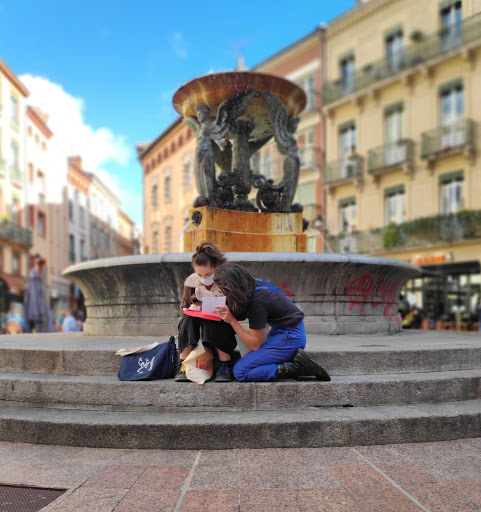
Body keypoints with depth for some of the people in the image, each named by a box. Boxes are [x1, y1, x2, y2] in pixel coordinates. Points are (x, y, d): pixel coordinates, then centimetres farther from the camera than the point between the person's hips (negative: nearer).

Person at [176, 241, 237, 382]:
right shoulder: (191, 282, -4)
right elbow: (185, 305, 10)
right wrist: (192, 308, -14)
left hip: (221, 322, -3)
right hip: (198, 319, 3)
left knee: (213, 324, -36)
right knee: (187, 320, -30)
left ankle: (226, 366, -24)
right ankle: (184, 365, -23)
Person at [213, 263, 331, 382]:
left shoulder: (257, 301, -24)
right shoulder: (254, 284, 0)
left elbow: (254, 345, -17)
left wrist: (232, 321, -20)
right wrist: (228, 312, -1)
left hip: (289, 337, -9)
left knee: (240, 372, -14)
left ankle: (294, 368, -14)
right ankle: (294, 357, 4)